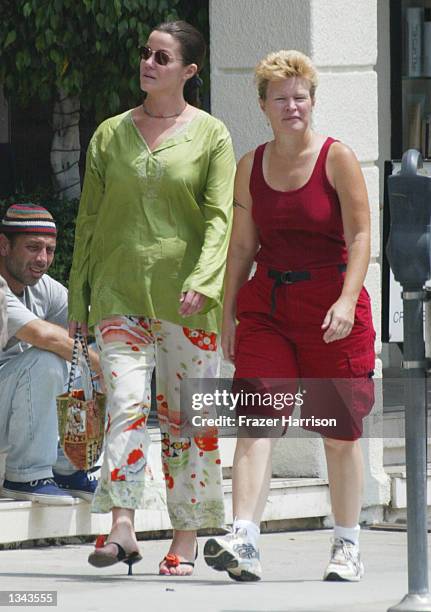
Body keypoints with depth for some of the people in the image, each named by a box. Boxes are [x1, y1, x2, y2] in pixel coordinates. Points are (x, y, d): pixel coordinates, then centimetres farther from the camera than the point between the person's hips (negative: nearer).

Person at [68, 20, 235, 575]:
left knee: (186, 417, 1)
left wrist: (202, 281, -20)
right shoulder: (109, 135, 12)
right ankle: (122, 526, -24)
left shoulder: (210, 135, 5)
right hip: (119, 291, 1)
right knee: (126, 403, -15)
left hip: (185, 297, -1)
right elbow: (88, 221, 15)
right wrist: (77, 302, 11)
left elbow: (220, 217, -4)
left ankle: (185, 539, 8)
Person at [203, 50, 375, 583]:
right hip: (267, 303, 3)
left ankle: (347, 547, 17)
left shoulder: (337, 159, -3)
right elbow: (241, 246, 13)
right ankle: (243, 540, -22)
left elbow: (359, 237, -7)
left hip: (331, 305, -3)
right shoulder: (250, 167, 9)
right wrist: (227, 315, 10)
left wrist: (347, 300, -20)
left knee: (340, 432, 4)